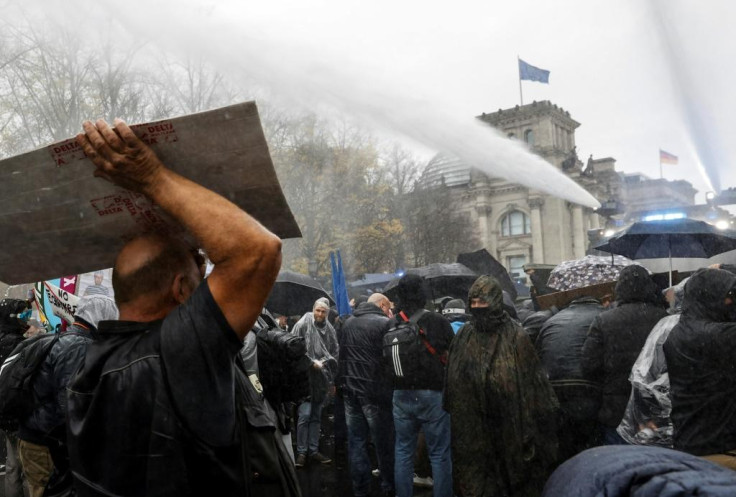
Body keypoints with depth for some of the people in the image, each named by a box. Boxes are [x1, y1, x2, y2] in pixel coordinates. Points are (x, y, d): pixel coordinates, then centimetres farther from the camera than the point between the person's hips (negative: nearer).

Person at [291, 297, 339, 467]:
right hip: (305, 377, -5)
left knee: (316, 416, 12)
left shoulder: (330, 330, 8)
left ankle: (313, 451, 20)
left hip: (321, 378, 5)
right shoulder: (303, 324, -6)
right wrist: (311, 362, -11)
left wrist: (323, 362, 1)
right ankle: (301, 452, 3)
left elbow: (335, 353, 15)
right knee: (304, 415, -9)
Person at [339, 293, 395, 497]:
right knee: (383, 442, 8)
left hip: (350, 390, 6)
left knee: (356, 441, 11)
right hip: (374, 391, -6)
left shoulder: (347, 323, 10)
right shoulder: (384, 323, -11)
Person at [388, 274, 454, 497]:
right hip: (433, 393, -3)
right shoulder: (438, 321, -10)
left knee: (403, 451, 14)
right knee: (440, 454, 6)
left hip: (402, 395, 3)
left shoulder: (390, 325, -1)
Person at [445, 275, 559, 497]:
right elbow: (453, 384, 8)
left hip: (508, 425, -2)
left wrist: (528, 428, -11)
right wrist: (456, 418, 7)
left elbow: (531, 382, -9)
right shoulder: (464, 336, 2)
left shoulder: (515, 336, -8)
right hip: (473, 428, 3)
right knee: (477, 477, 10)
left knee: (510, 473, 10)